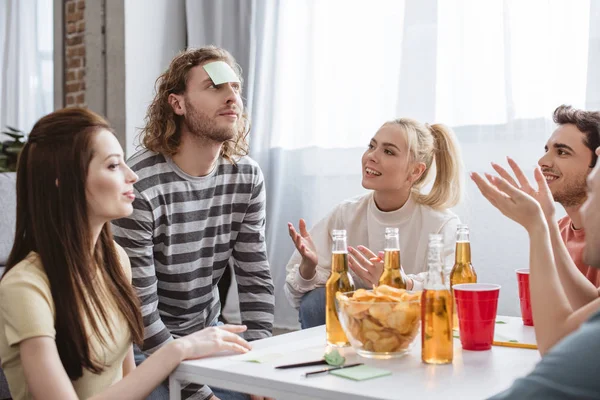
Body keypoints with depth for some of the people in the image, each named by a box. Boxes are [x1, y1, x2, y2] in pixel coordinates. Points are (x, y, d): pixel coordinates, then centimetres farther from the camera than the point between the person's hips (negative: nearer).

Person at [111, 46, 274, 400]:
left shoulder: (247, 177, -5)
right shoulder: (139, 185, -24)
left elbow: (256, 278, -1)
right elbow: (137, 310, -23)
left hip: (206, 331, 5)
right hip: (145, 344, -5)